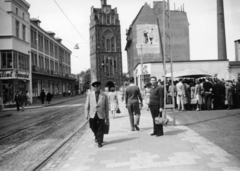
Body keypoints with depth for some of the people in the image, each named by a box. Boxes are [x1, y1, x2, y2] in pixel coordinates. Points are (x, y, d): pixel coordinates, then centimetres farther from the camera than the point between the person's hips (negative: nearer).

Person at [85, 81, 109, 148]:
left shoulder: (104, 96, -1)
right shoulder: (89, 94, 2)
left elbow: (106, 107, 3)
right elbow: (87, 105, 5)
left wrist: (107, 118, 4)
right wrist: (87, 114, -2)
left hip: (101, 115, -2)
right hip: (92, 115, 2)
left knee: (100, 130, 3)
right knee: (93, 128, 14)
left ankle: (99, 142, 22)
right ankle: (96, 136, 45)